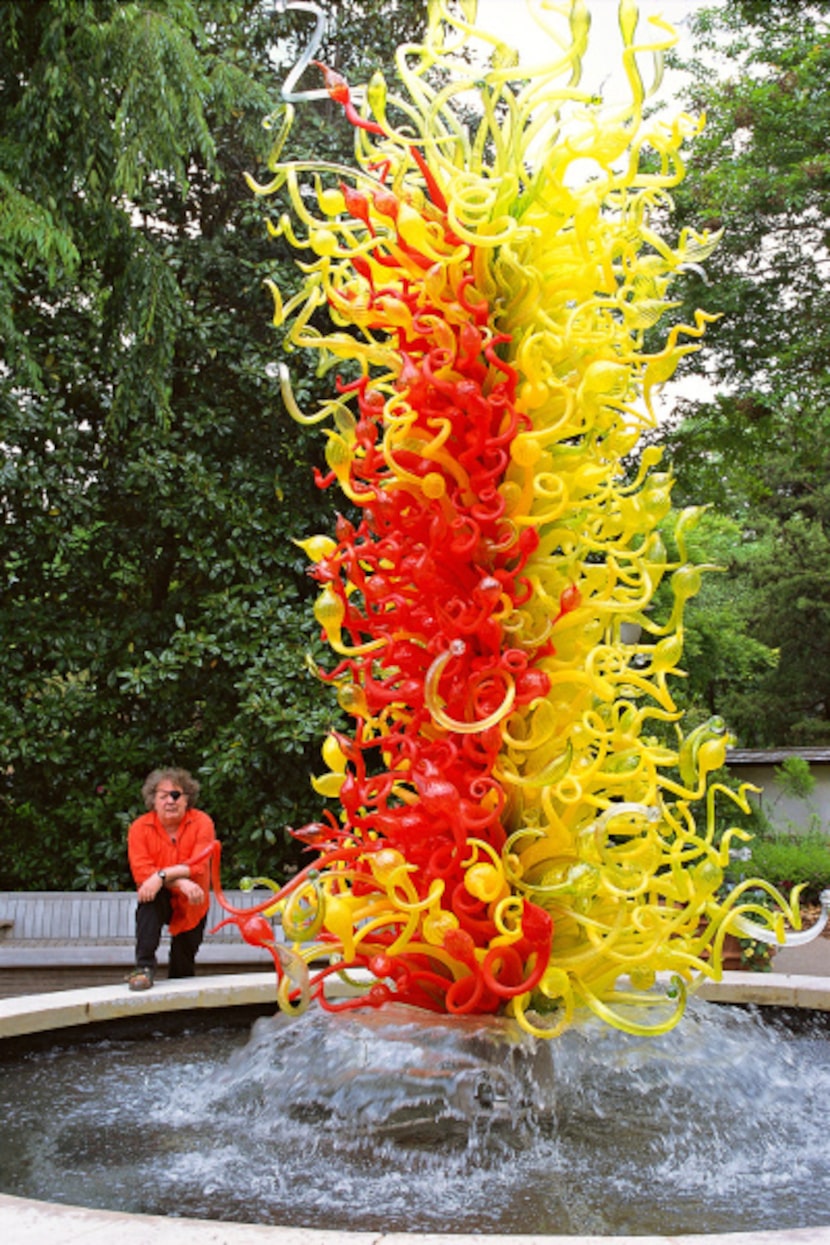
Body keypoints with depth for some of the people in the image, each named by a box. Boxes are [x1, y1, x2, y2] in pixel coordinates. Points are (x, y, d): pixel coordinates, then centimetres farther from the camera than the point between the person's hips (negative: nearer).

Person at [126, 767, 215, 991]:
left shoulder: (201, 822, -14)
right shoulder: (140, 827, -13)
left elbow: (198, 866, -25)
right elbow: (141, 872, -22)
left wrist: (162, 875, -39)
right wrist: (180, 882, -35)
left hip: (191, 906, 1)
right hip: (161, 900, -1)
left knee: (183, 969, 8)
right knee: (150, 896, -36)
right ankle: (144, 967, -35)